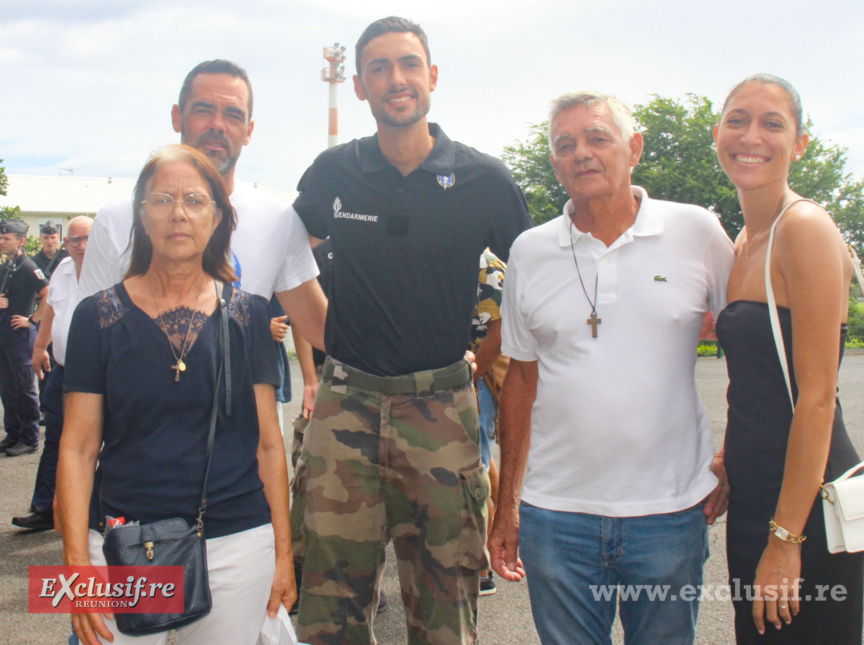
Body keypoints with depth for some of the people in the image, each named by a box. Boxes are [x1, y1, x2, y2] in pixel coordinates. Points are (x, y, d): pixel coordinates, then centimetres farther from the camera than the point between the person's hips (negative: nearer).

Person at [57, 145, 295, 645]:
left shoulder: (248, 315, 2)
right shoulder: (100, 317, 0)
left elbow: (268, 443, 3)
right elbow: (78, 449, 0)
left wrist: (284, 552, 2)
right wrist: (77, 564, -7)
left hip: (237, 546, 1)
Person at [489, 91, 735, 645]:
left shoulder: (698, 233, -2)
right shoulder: (529, 253, 3)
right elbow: (522, 379, 9)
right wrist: (507, 505, 9)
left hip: (671, 512, -1)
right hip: (556, 515, 1)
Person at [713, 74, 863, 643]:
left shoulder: (806, 228, -14)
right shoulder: (745, 243, 12)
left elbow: (817, 399, -18)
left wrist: (785, 539, -18)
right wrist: (727, 466, 14)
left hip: (808, 510, -8)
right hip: (753, 502, 8)